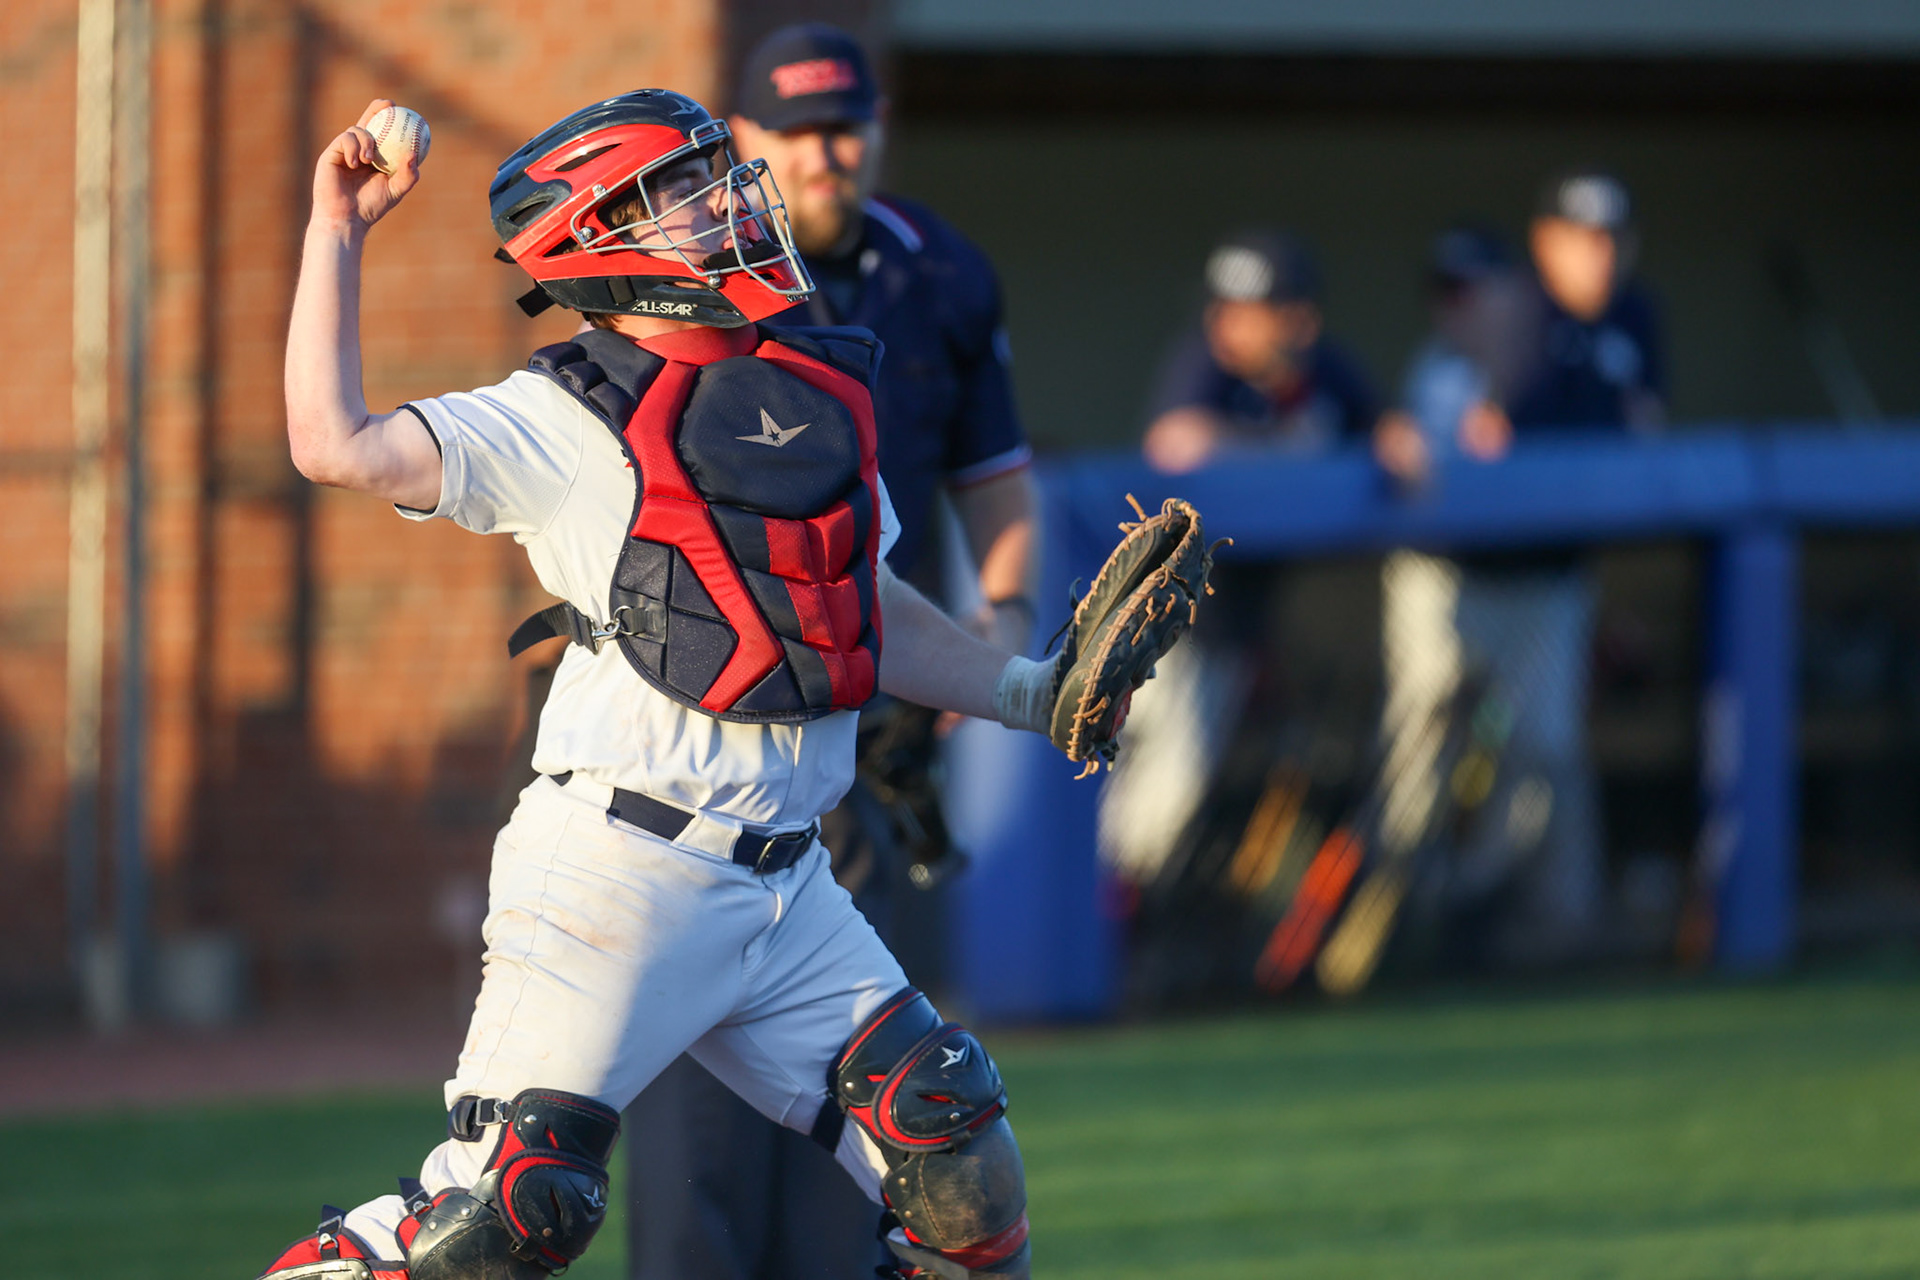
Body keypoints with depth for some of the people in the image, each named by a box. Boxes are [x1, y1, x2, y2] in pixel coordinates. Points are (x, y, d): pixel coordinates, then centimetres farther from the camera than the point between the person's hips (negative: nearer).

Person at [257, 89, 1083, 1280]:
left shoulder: (819, 391, 12)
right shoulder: (565, 422, -6)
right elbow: (338, 445, -18)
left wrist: (1024, 691, 18)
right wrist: (338, 233, -13)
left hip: (788, 891, 6)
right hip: (616, 874, -6)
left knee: (956, 1159, 3)